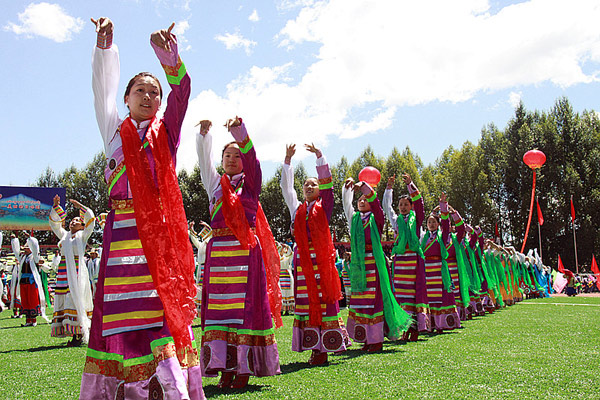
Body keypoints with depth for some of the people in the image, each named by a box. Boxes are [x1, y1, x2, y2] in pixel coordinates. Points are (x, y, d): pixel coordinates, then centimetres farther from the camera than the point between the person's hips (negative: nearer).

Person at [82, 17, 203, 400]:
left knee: (168, 302, -7)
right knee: (121, 309, -3)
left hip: (161, 229, 0)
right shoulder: (114, 130, 18)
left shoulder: (166, 130, 15)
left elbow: (181, 94, -2)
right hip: (123, 230, 1)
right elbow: (103, 88, 4)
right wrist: (104, 46, -11)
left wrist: (170, 60, -21)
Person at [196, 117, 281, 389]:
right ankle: (225, 366, 4)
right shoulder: (215, 184, 17)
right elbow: (204, 159, 7)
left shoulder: (250, 183, 10)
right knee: (219, 306, -1)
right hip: (219, 251, 3)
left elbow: (251, 156, -5)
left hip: (246, 252, -2)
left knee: (246, 306, -5)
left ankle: (244, 368, -1)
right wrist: (203, 133, -9)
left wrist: (240, 130, -20)